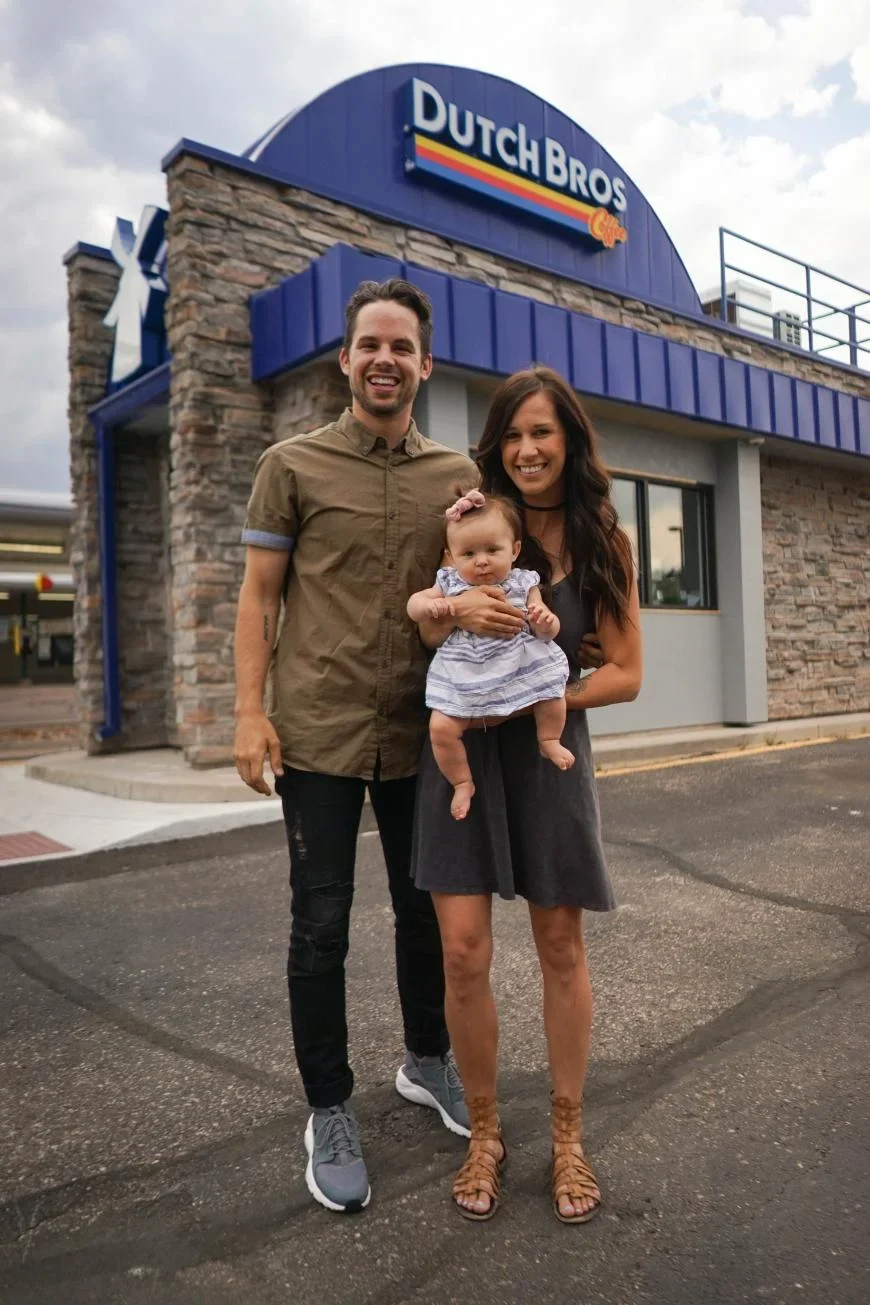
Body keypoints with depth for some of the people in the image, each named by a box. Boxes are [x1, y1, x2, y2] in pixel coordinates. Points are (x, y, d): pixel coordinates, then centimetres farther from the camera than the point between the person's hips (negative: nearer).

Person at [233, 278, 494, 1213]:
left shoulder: (457, 476, 8)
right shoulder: (292, 465, 1)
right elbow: (258, 596, 0)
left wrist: (495, 606, -15)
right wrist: (248, 711, -9)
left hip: (421, 733, 3)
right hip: (318, 734, -3)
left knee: (426, 910, 16)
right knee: (321, 926, 5)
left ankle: (427, 1061, 40)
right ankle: (328, 1112, 25)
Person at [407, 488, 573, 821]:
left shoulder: (524, 584, 0)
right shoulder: (450, 584, 2)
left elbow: (547, 632, 1)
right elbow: (413, 605, 7)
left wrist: (545, 620, -23)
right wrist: (430, 605, -15)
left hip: (521, 665, 0)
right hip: (463, 673, 0)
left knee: (552, 691, -17)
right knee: (441, 727, -11)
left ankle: (549, 741, 13)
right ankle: (462, 783, 13)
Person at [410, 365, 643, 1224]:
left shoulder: (603, 543, 0)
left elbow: (625, 674, -1)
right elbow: (434, 638, 3)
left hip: (551, 752, 0)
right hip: (464, 748, 0)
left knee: (561, 948, 11)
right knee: (463, 952, -3)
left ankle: (568, 1138, 30)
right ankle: (483, 1134, 22)